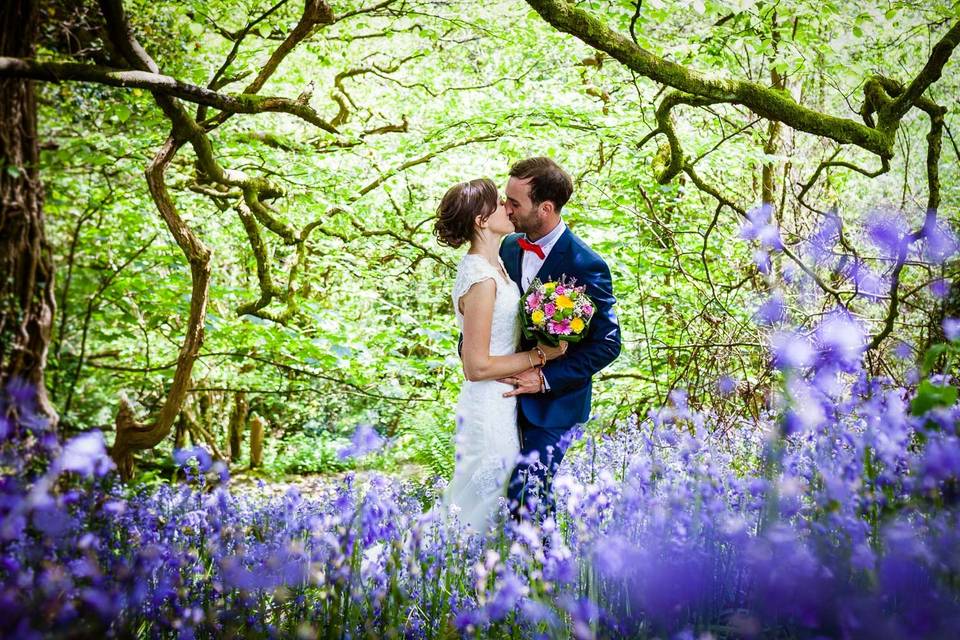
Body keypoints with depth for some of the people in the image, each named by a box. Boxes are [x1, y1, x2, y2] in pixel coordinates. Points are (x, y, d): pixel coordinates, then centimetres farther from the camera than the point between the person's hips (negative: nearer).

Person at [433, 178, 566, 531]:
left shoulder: (493, 263, 5)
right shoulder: (482, 280, -24)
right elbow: (476, 366, -24)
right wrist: (539, 355, -16)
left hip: (503, 399, 9)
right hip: (491, 408, -9)